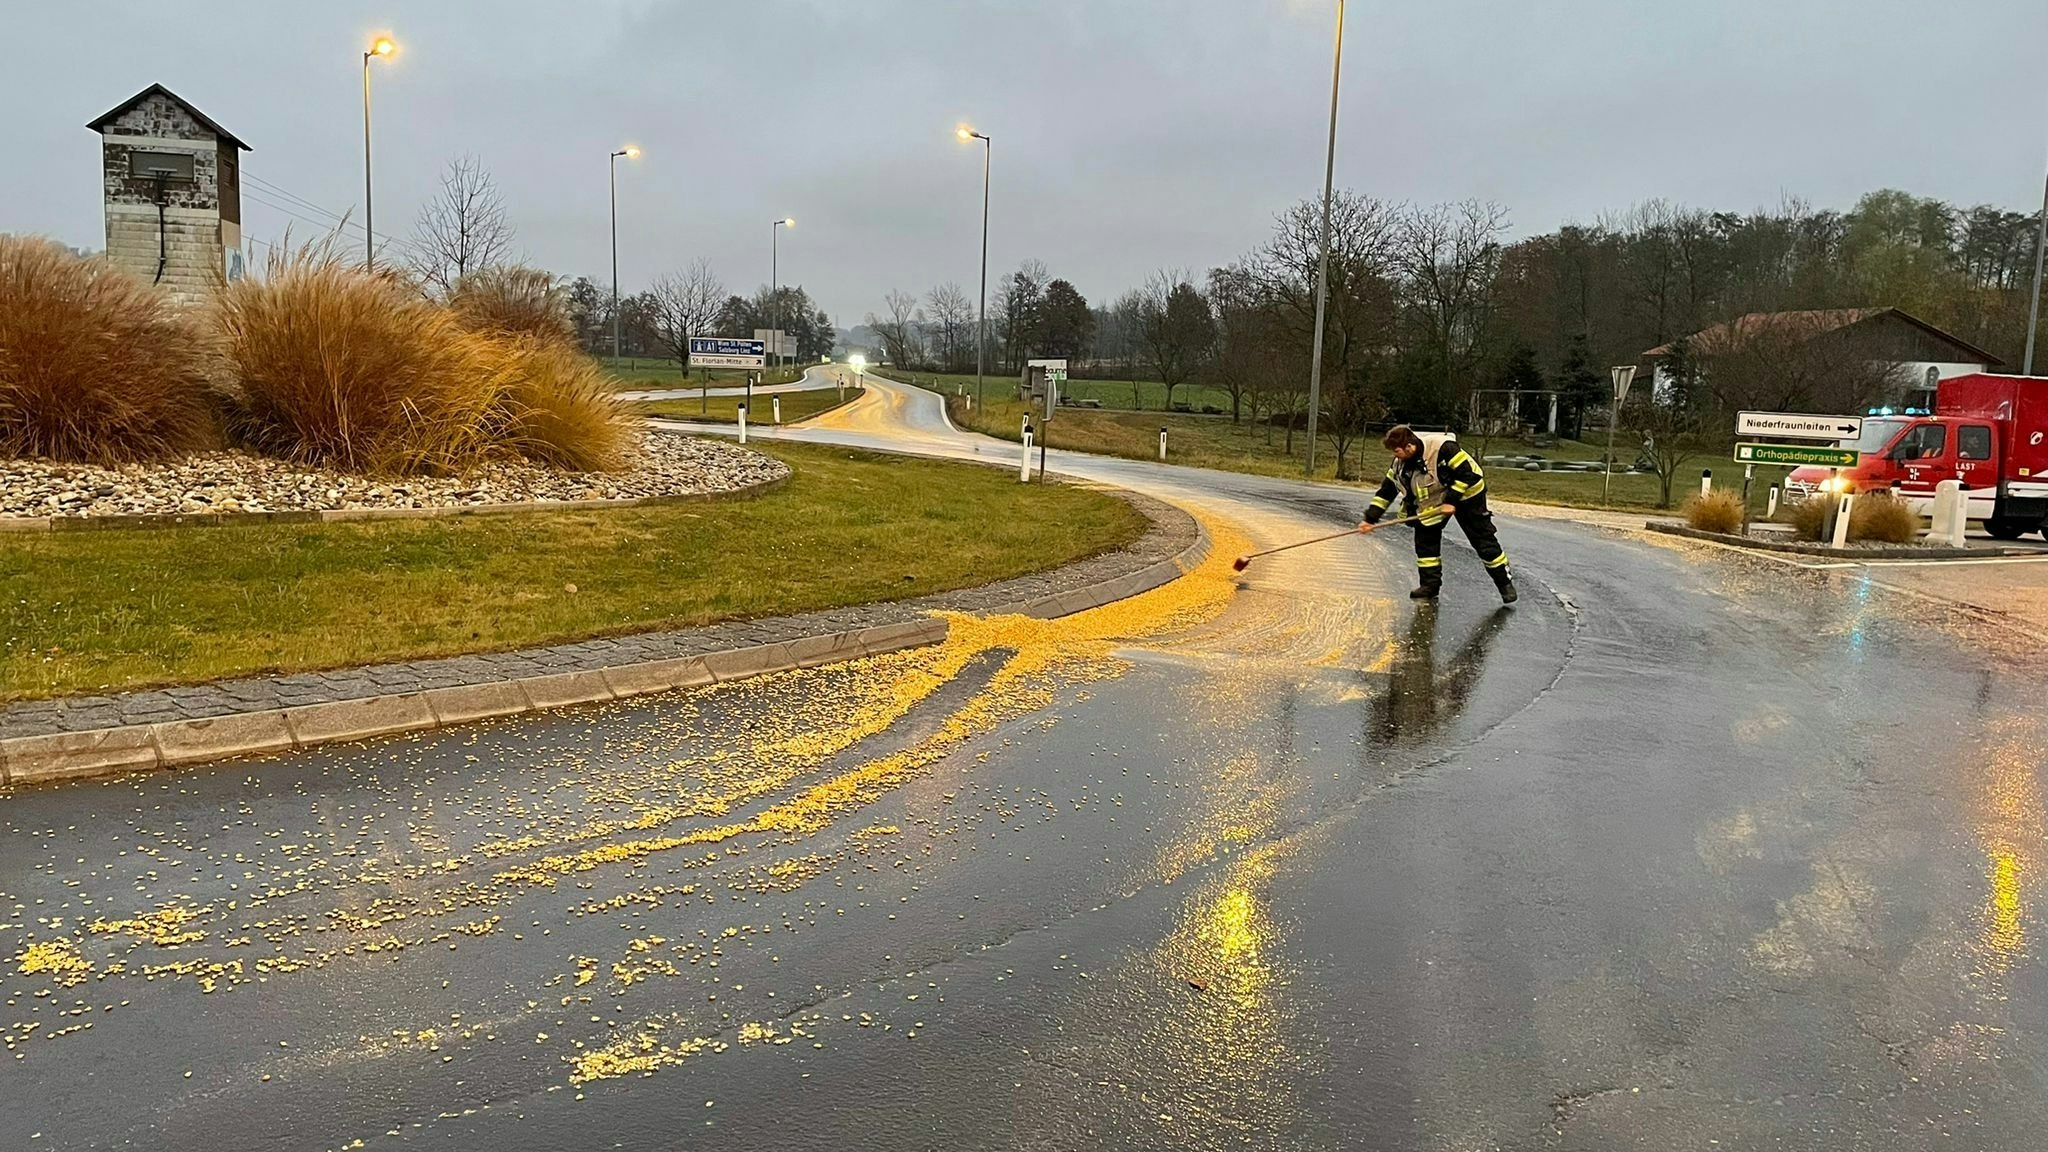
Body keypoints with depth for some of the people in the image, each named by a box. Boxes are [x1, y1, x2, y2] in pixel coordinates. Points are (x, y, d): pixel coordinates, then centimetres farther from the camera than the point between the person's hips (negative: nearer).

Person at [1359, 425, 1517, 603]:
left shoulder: (1443, 447, -33)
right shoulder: (1401, 463, -11)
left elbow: (1466, 473, -29)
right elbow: (1387, 490, -5)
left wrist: (1452, 501, -28)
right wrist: (1371, 518, -9)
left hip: (1466, 493, -6)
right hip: (1433, 500, 6)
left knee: (1483, 539, -4)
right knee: (1424, 537, -3)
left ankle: (1505, 582, 6)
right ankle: (1430, 584, 7)